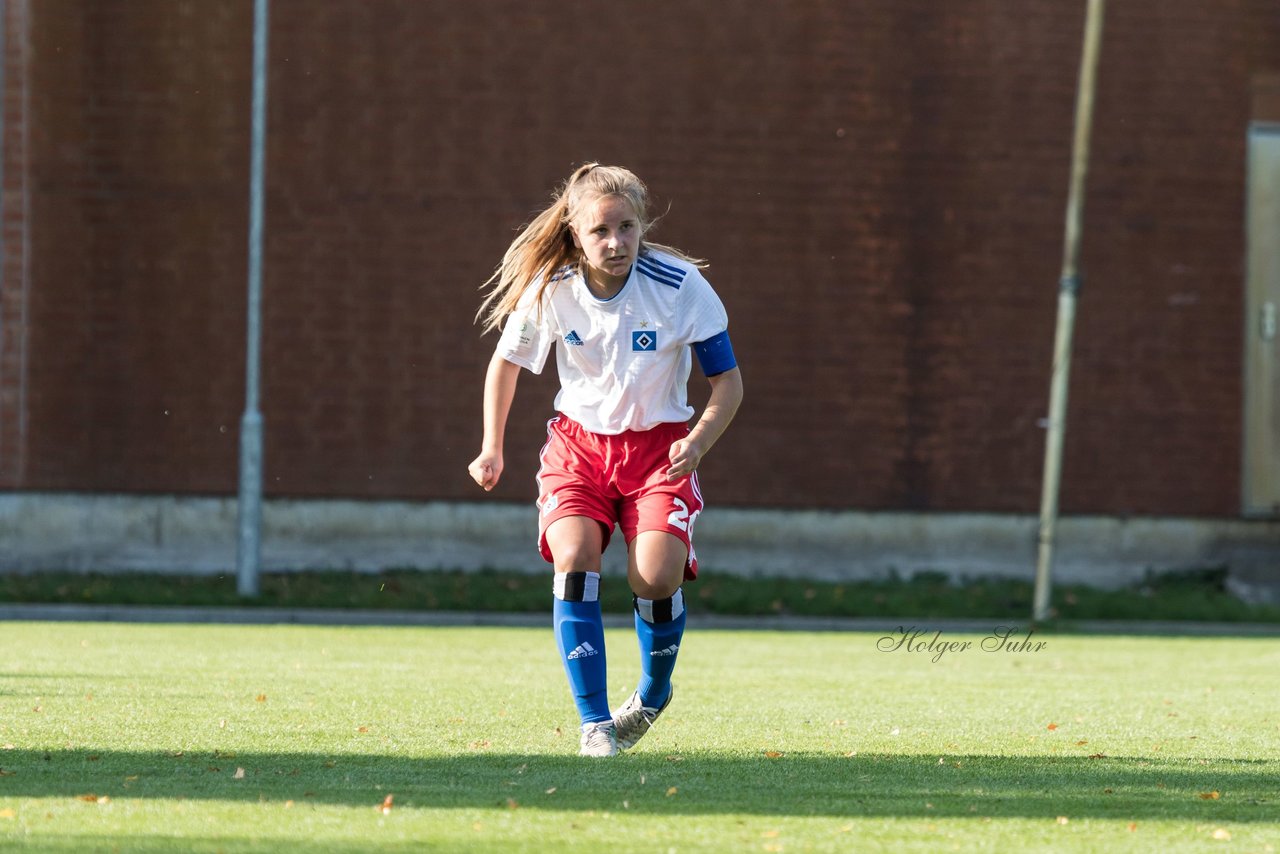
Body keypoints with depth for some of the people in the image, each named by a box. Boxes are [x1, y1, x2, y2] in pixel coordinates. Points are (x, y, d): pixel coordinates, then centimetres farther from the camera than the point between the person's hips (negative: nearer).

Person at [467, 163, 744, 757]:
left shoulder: (680, 286, -17)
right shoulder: (549, 291, -11)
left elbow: (727, 380, -8)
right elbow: (506, 362, 9)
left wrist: (698, 441, -24)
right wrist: (492, 450, 6)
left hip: (658, 445, -1)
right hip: (579, 442, 1)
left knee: (656, 578, -20)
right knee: (574, 559, -25)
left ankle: (652, 696, 12)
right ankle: (595, 722, -18)